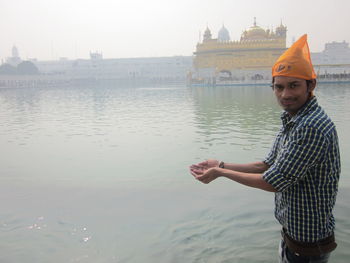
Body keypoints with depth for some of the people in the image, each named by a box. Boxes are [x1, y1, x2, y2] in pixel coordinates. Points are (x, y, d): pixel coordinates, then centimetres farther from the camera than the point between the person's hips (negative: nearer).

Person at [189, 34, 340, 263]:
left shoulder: (313, 127, -28)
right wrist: (221, 165, 3)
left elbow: (273, 182, -25)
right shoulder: (292, 121, 3)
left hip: (309, 240, -8)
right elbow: (268, 165, 8)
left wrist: (221, 173, -15)